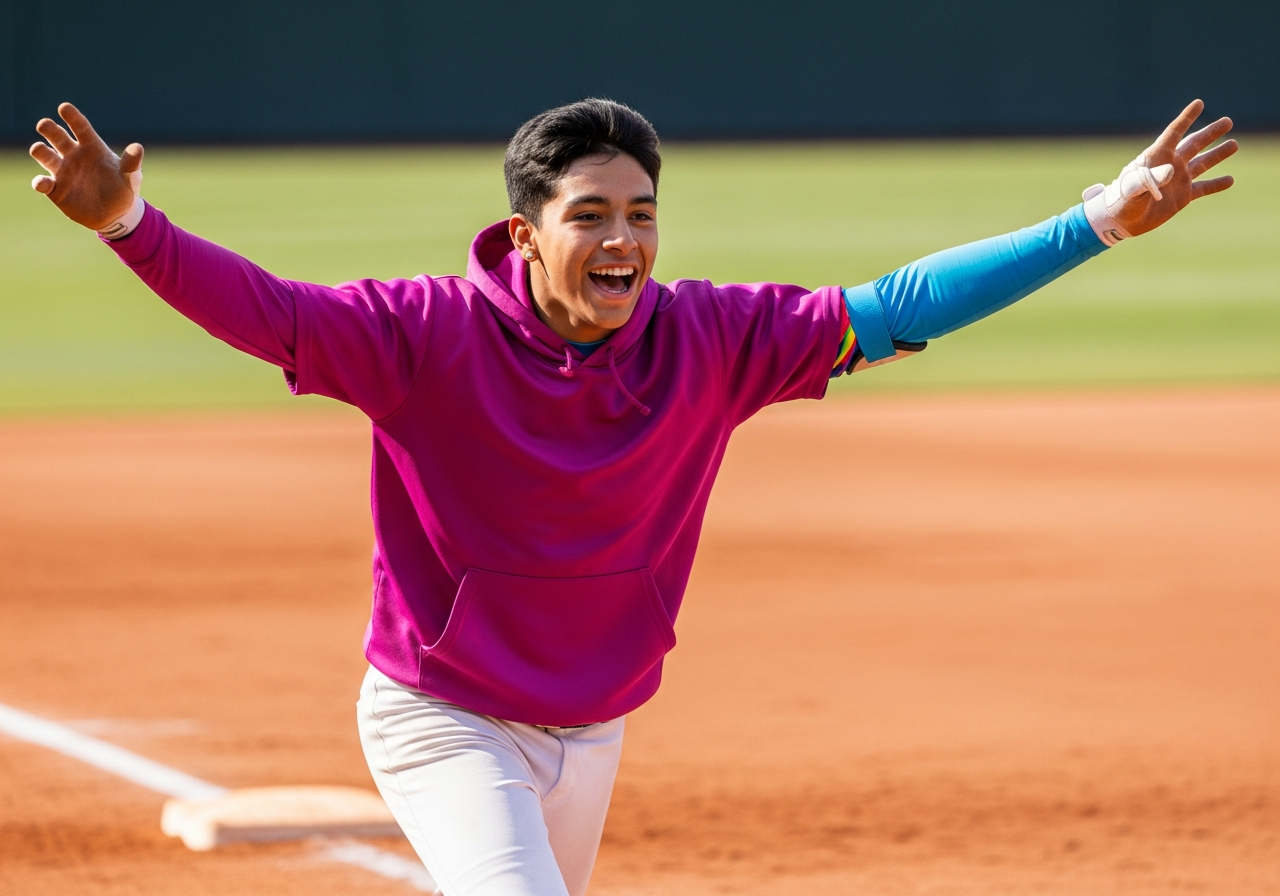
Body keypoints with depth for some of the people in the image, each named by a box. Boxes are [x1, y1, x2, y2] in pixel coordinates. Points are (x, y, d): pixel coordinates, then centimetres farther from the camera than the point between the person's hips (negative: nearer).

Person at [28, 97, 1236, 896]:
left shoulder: (705, 341, -11)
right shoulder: (433, 334, -20)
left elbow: (896, 308, -10)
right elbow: (261, 308, -29)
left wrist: (1100, 222, -16)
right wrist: (129, 224, -48)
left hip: (589, 731, 5)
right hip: (443, 721, -5)